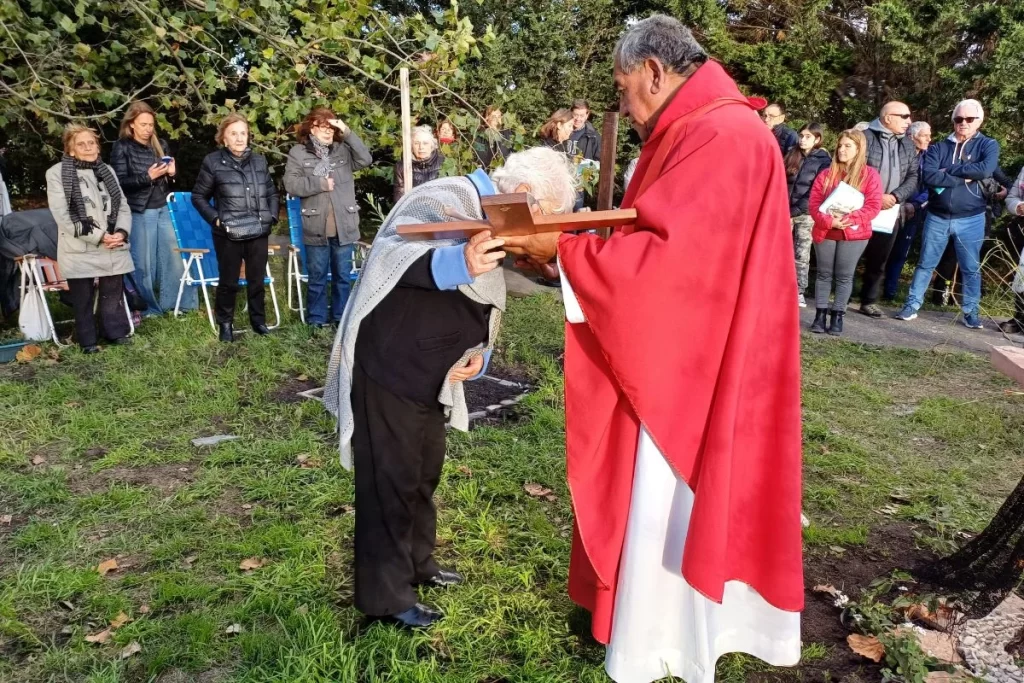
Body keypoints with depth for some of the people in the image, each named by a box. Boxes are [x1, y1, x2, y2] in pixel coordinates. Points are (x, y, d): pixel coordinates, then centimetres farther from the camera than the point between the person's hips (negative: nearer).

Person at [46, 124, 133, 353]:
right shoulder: (57, 173, -4)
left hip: (113, 248, 4)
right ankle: (88, 340, 17)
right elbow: (62, 214, -12)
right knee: (83, 299, 5)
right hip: (80, 250, -4)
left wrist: (121, 232, -9)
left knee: (113, 294, 12)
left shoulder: (106, 171, 13)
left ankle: (117, 332, 26)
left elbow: (122, 206, 11)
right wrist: (98, 236, -16)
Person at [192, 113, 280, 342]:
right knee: (229, 281, 5)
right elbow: (198, 196, 3)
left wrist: (272, 216, 4)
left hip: (258, 232, 3)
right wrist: (215, 219, -8)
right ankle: (225, 323, 20)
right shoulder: (213, 162, -2)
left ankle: (258, 320, 26)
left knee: (257, 279, 11)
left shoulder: (259, 160, 9)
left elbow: (272, 193, 18)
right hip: (228, 234, -3)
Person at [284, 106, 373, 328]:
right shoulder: (298, 152, 2)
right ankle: (317, 320, 16)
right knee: (317, 277, 6)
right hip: (316, 228, -2)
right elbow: (291, 185, -7)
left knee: (342, 276, 11)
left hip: (344, 226, 2)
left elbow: (366, 160, -8)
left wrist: (348, 132, -12)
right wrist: (320, 183, -12)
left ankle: (340, 318, 22)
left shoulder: (343, 150, 8)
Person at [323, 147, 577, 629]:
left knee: (426, 468, 19)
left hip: (426, 371, 10)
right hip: (388, 365, -10)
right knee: (391, 477, -1)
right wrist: (456, 263, -50)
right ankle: (385, 594, 12)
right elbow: (386, 254, -34)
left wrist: (477, 351, 0)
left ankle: (416, 560, 37)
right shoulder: (448, 201, -18)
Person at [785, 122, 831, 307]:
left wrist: (794, 211, -13)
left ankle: (799, 292, 5)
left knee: (801, 254, -1)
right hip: (785, 211, 3)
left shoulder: (823, 161, -2)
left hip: (806, 214, -3)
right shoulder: (792, 155, 10)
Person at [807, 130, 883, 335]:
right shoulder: (826, 174, 8)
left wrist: (850, 219, -20)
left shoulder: (870, 174, 1)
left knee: (844, 276, 2)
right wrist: (828, 221, -17)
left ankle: (837, 316, 9)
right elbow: (814, 203, 0)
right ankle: (820, 314, 12)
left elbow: (873, 206, -7)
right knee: (824, 274, 6)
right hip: (825, 232, 2)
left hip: (853, 234, -2)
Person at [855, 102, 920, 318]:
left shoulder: (908, 144, 12)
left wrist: (896, 197, -10)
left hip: (890, 212, 5)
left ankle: (869, 301, 20)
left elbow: (913, 176, 9)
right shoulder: (865, 137, -5)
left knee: (878, 259, 10)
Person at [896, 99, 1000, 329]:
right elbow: (929, 176, -14)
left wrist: (948, 170, -15)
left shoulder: (988, 145, 1)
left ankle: (971, 311, 19)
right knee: (925, 264, 7)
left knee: (971, 268, 8)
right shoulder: (938, 148, 3)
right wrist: (965, 178, -17)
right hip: (937, 217, 1)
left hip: (971, 219, -1)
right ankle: (912, 305, 16)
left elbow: (985, 170, -20)